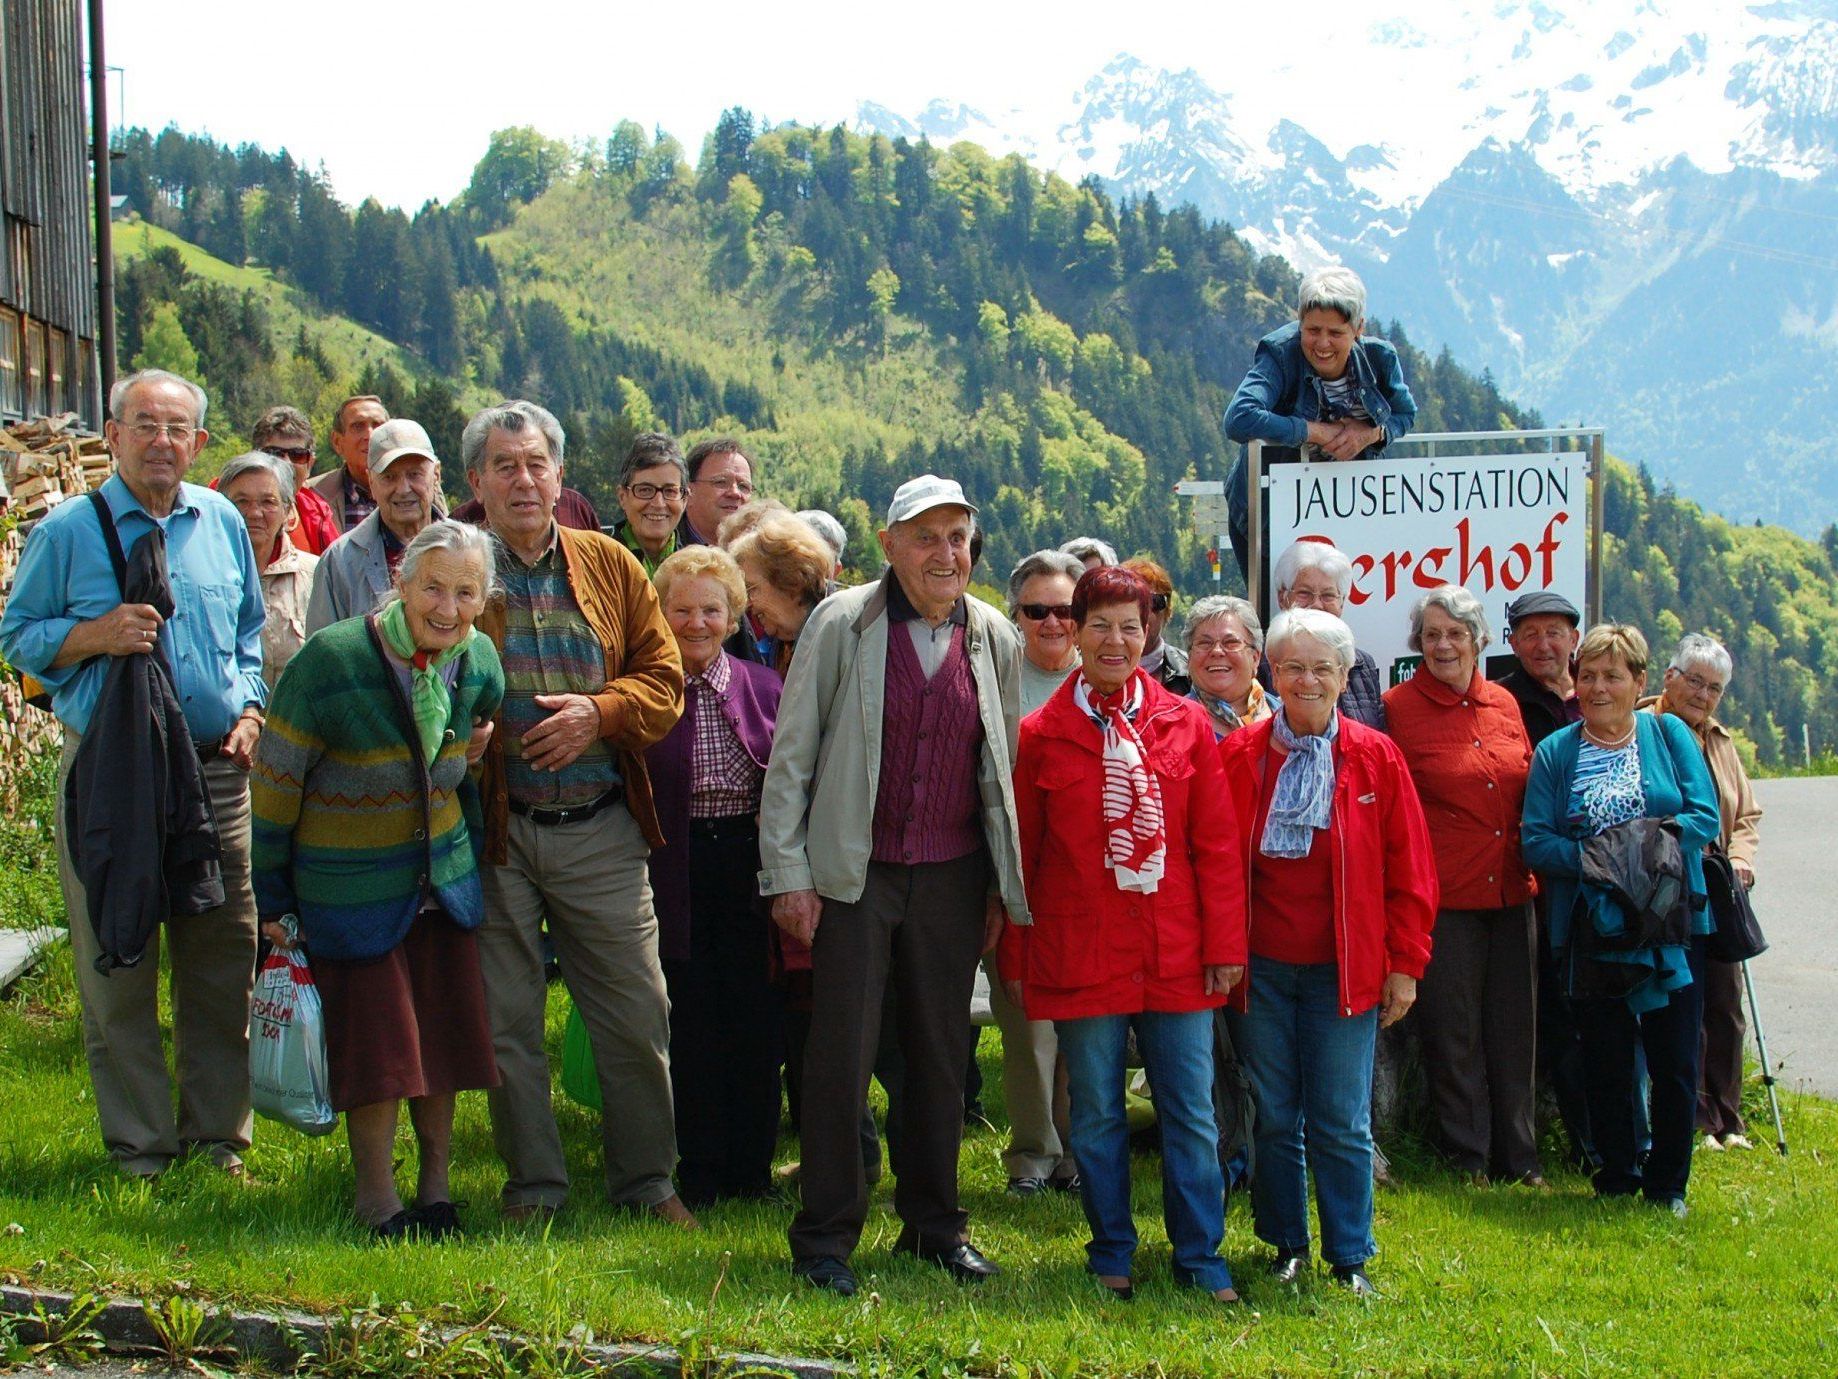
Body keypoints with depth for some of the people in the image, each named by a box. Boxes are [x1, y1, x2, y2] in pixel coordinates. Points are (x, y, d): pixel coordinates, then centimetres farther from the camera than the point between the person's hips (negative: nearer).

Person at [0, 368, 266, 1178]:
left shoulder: (224, 524, 10)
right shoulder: (67, 531, -1)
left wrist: (250, 708, 4)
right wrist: (93, 636, -15)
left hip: (216, 770, 3)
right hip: (108, 771, -3)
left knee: (223, 962, 7)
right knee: (117, 969, 1)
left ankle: (217, 1132, 20)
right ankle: (139, 1143, 12)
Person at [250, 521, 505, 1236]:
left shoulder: (479, 663, -4)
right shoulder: (330, 661, -20)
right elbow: (275, 782, -12)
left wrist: (471, 843, 19)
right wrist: (272, 896, -8)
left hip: (444, 876, 5)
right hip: (350, 883, -5)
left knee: (442, 1034, 8)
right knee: (375, 1038, -2)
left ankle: (436, 1184, 23)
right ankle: (376, 1194, 14)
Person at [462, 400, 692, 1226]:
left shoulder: (610, 567, 7)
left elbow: (664, 679, 6)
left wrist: (600, 711, -12)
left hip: (601, 828, 2)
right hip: (495, 827, -2)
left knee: (637, 1016, 5)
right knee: (509, 1020, 7)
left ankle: (646, 1179, 20)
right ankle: (534, 1184, 20)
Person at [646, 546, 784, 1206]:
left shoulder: (763, 687, 8)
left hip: (749, 865, 3)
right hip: (679, 872, -2)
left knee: (757, 1022, 4)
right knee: (693, 1025, 2)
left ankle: (752, 1168, 16)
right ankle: (700, 1171, 14)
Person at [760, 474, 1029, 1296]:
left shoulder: (995, 640, 7)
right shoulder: (842, 624, -3)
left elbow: (1005, 770, 13)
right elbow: (791, 755, -2)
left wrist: (1004, 884, 9)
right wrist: (787, 873, -7)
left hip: (953, 878, 3)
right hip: (855, 872, -3)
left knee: (943, 1052, 10)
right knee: (842, 1051, -4)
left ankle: (934, 1222, 23)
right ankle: (825, 1235, 7)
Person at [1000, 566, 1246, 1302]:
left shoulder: (1186, 725, 5)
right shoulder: (1040, 735, 2)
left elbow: (1217, 845, 5)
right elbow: (1020, 855, 5)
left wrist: (1224, 944, 1)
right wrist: (1015, 959, 4)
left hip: (1175, 956, 1)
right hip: (1080, 956, -1)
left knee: (1191, 1114, 4)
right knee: (1096, 1115, 8)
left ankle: (1200, 1257, 15)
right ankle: (1112, 1254, 21)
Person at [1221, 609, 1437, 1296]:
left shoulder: (1376, 758, 1)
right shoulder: (1239, 755, 1)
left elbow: (1410, 871, 3)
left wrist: (1405, 963, -1)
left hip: (1343, 971, -1)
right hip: (1260, 969, 1)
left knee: (1342, 1124, 1)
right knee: (1274, 1116, 8)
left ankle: (1350, 1256, 13)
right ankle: (1286, 1245, 22)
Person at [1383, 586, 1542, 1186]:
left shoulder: (1504, 705, 10)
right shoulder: (1398, 708, -5)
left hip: (1510, 890, 5)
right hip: (1443, 895, -5)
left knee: (1514, 1030, 10)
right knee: (1452, 1032, 3)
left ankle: (1518, 1157, 20)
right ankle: (1468, 1158, 14)